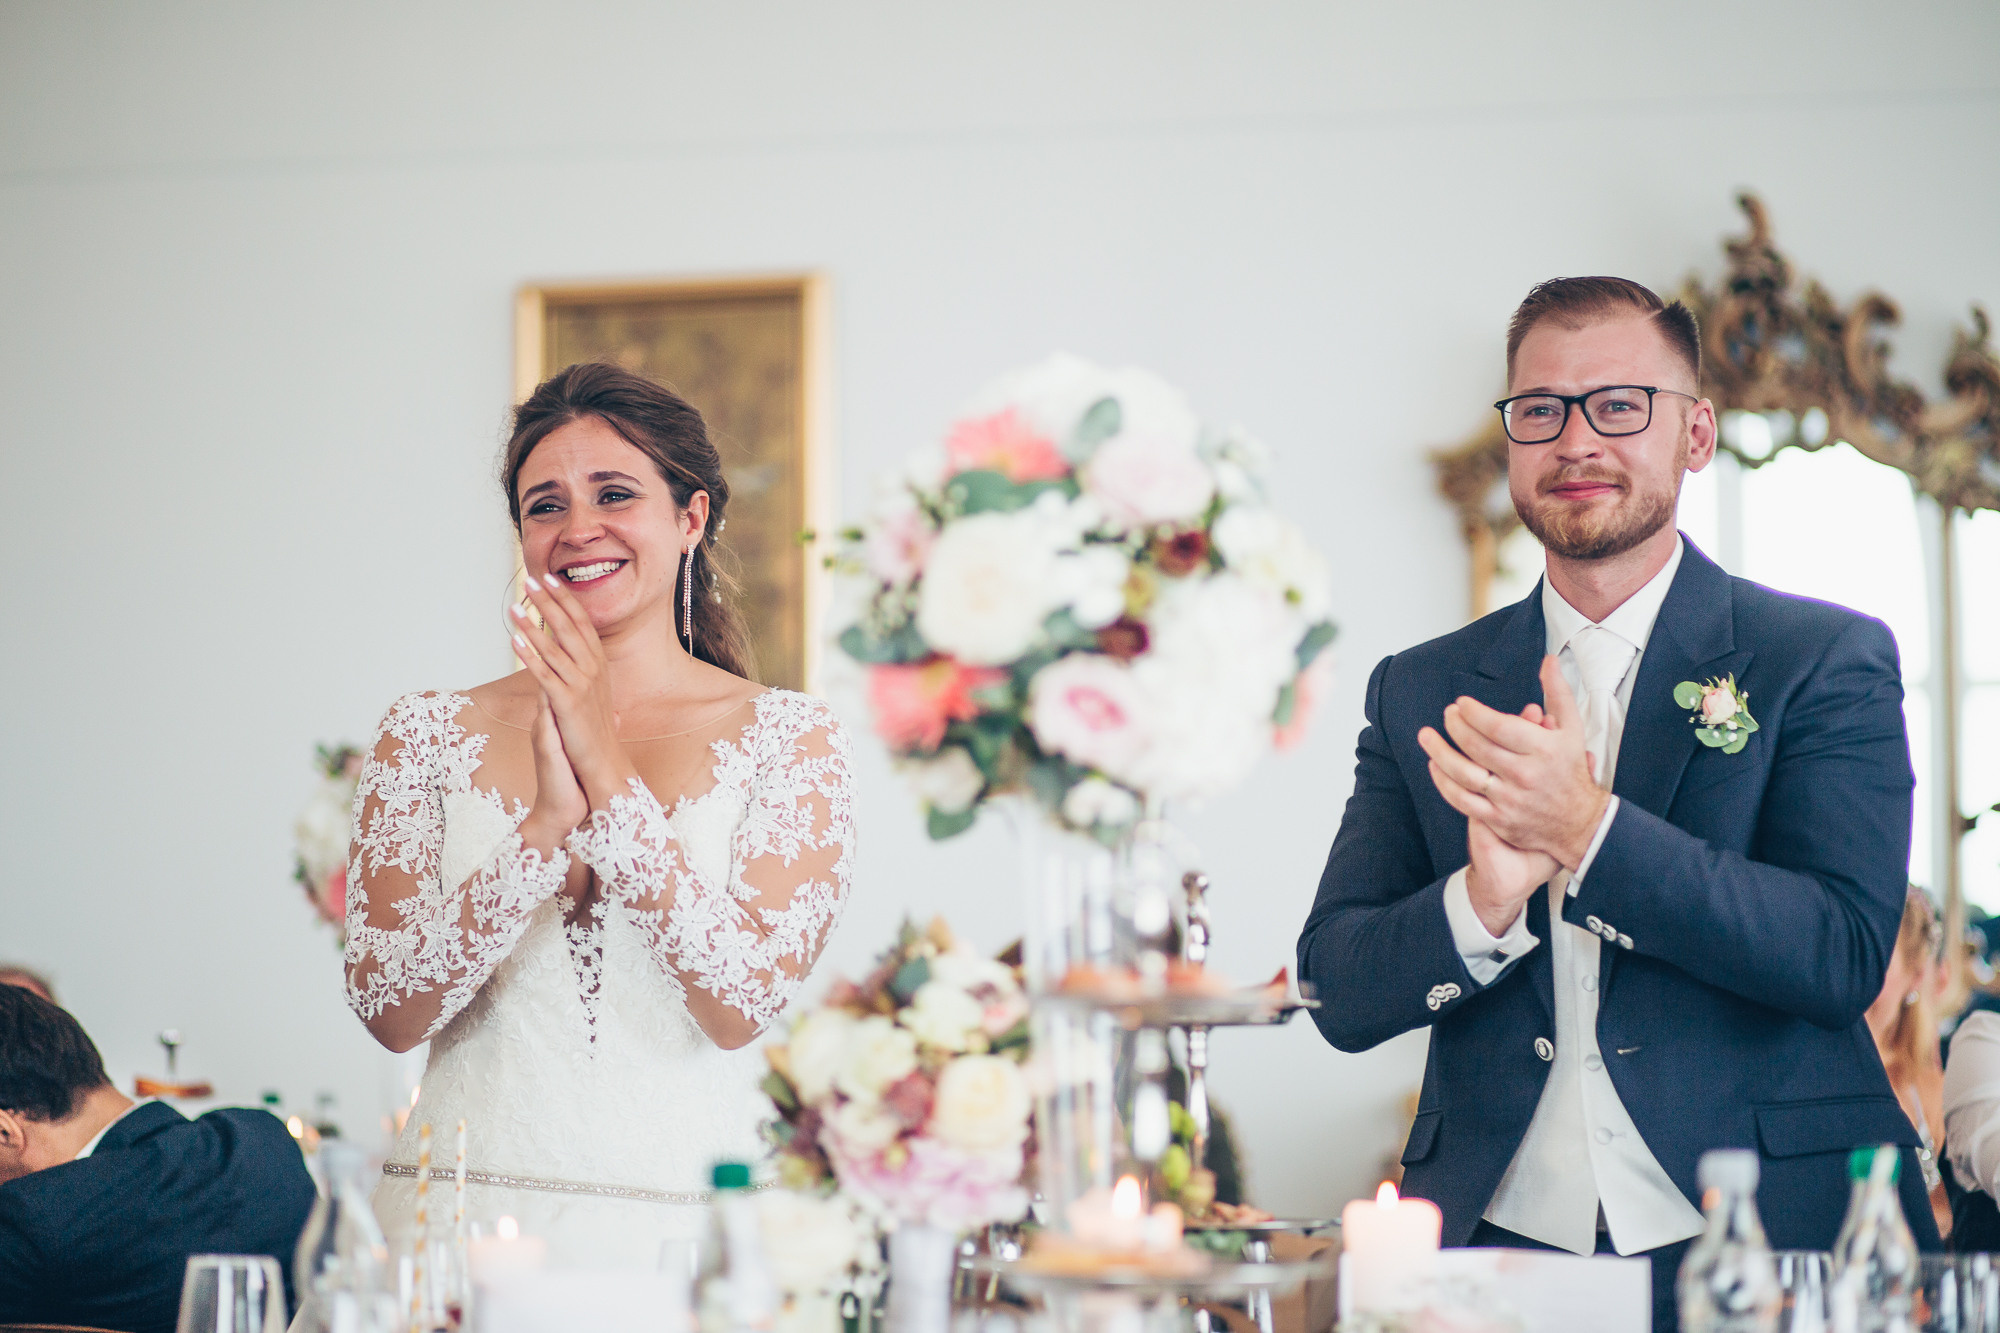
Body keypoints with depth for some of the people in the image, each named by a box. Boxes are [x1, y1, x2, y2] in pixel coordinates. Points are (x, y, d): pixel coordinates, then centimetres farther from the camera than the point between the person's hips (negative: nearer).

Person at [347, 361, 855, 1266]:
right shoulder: (428, 737, 7)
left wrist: (608, 771, -11)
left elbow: (741, 1005, -8)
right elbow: (388, 1011, -2)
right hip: (466, 1215, 1)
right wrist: (548, 821, -13)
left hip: (683, 1219, -1)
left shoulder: (789, 741, 3)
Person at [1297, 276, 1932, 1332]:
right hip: (1497, 1246, 2)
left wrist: (1589, 830, -17)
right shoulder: (1420, 691, 12)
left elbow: (1846, 955, -8)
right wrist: (1487, 900, -13)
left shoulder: (1827, 660, 4)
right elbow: (1338, 997, 7)